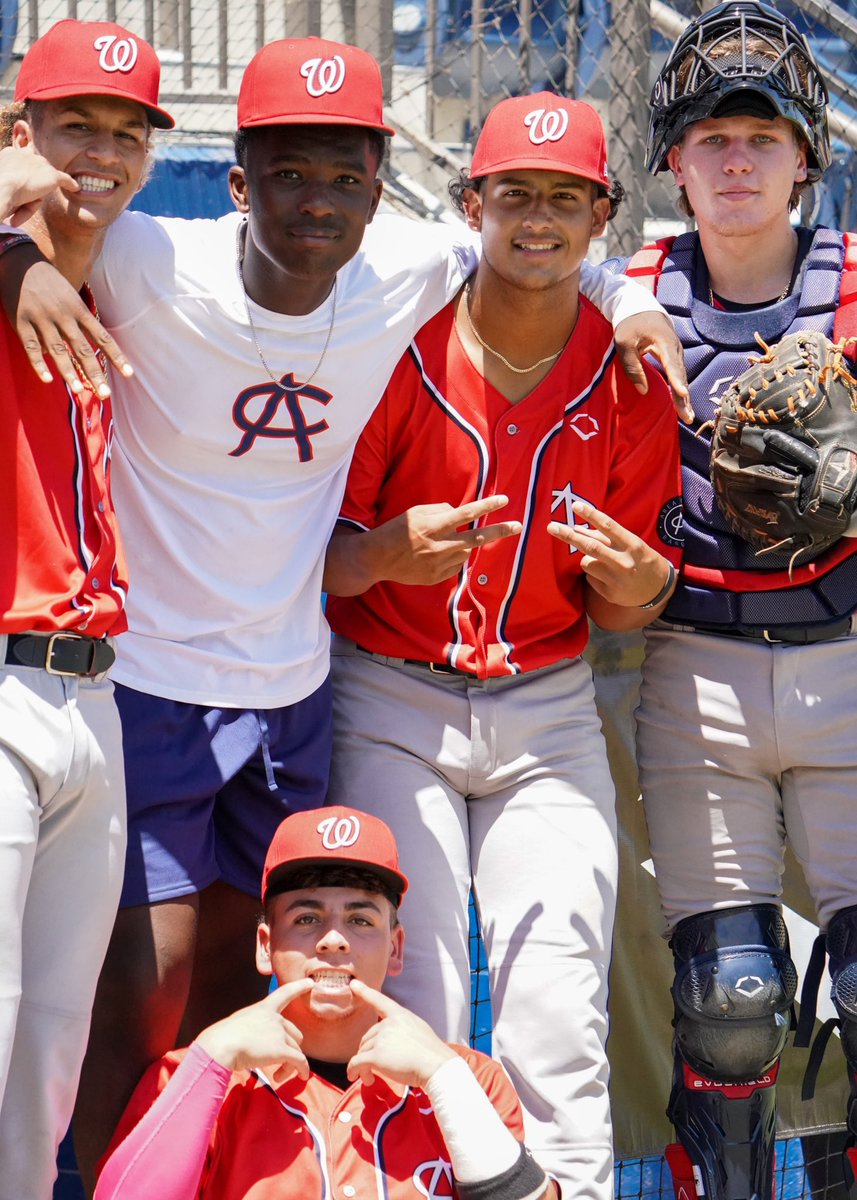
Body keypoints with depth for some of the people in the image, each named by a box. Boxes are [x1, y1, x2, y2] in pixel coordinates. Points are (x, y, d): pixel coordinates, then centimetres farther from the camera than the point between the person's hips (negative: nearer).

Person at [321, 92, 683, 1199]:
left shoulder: (629, 380, 0)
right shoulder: (402, 348, -8)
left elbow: (623, 610, 6)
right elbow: (314, 554, -8)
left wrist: (639, 584, -19)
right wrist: (391, 553, -30)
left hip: (547, 709, 2)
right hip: (390, 701, -2)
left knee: (559, 1008, -7)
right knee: (414, 1000, -10)